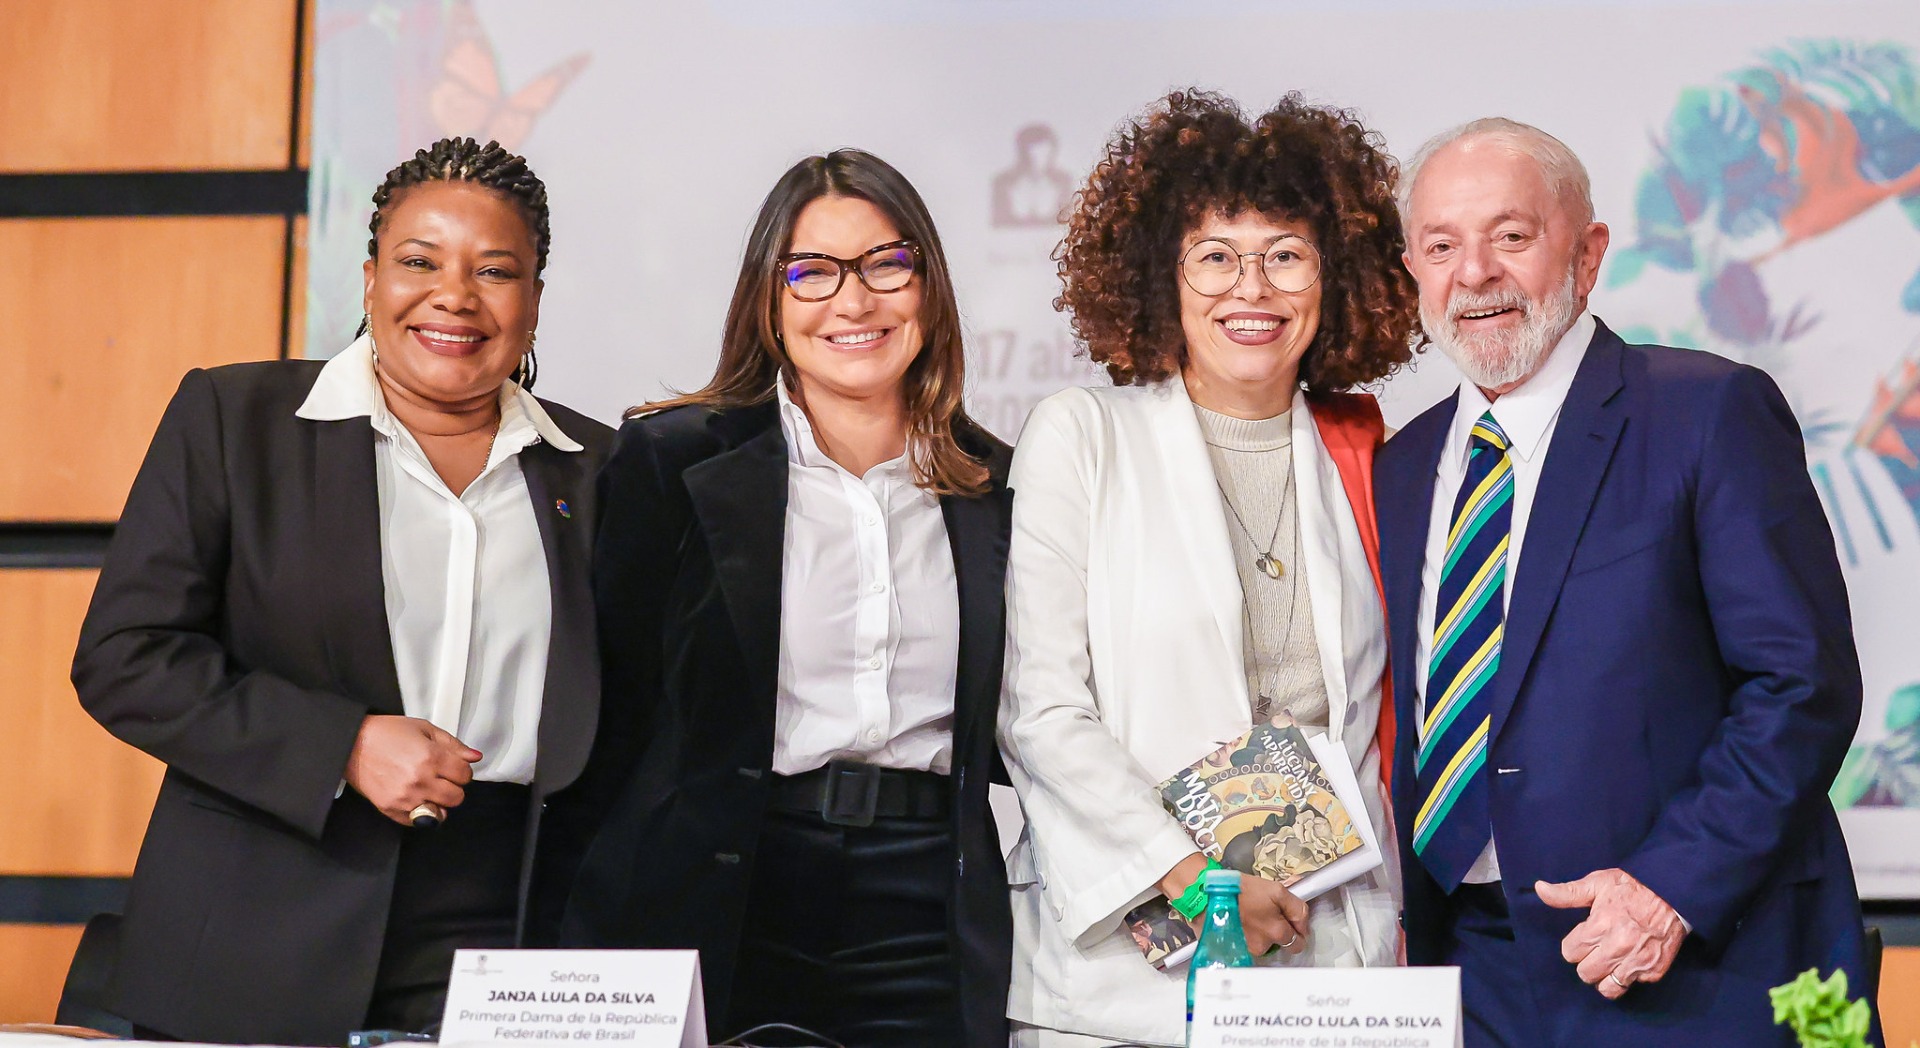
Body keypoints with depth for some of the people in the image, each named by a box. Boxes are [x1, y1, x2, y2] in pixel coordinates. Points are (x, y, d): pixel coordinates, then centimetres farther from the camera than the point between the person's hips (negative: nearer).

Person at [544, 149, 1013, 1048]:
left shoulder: (995, 489, 9)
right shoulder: (673, 461, 1)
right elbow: (613, 707, 1)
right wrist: (593, 932, -4)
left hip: (929, 931, 2)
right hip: (721, 916, -2)